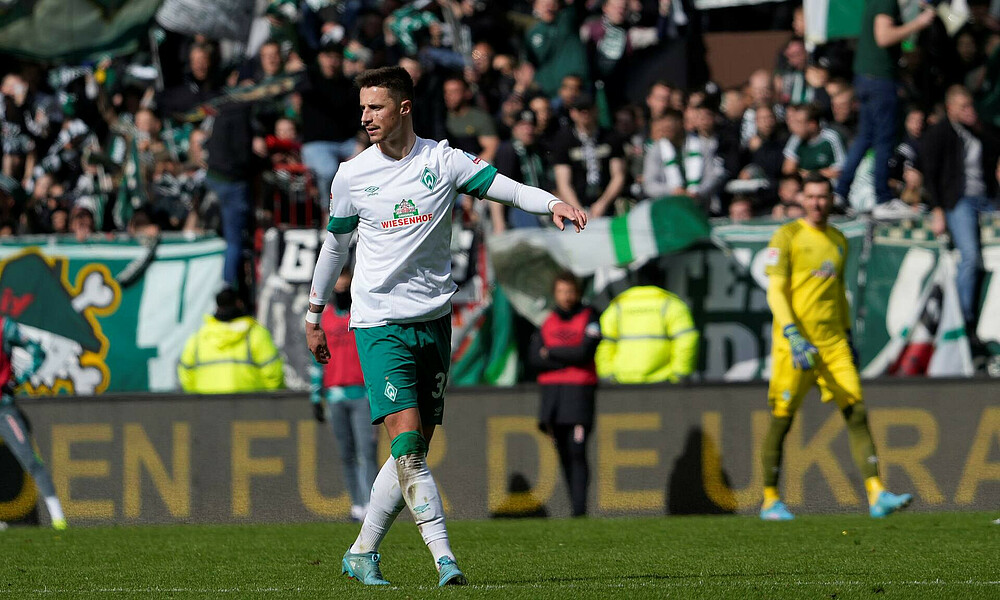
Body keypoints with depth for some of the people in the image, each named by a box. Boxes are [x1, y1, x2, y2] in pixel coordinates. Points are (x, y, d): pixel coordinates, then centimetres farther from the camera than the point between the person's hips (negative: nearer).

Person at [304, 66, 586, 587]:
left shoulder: (443, 162, 0)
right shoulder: (351, 176, 2)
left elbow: (507, 188, -8)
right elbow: (335, 245, 15)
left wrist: (553, 204, -28)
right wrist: (313, 316, 20)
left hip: (433, 322, 2)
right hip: (379, 323, -2)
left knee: (414, 451, 5)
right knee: (406, 441, -17)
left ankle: (362, 553, 17)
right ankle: (443, 557, -20)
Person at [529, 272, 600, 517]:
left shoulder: (589, 318, 4)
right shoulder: (546, 322, 15)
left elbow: (585, 352, -11)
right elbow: (536, 359, 3)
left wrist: (552, 353, -1)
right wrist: (570, 359, -6)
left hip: (580, 392, -4)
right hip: (551, 392, 4)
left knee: (577, 452, -13)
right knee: (563, 454, 3)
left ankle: (580, 509, -17)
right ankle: (575, 505, 9)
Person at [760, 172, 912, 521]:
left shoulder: (839, 241, 16)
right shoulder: (786, 237, -3)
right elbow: (775, 292, -9)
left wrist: (848, 337, 21)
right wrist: (793, 336, -20)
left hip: (833, 341, 5)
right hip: (794, 340, -5)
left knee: (856, 413, -6)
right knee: (781, 420, 0)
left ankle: (877, 495, -12)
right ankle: (770, 501, 10)